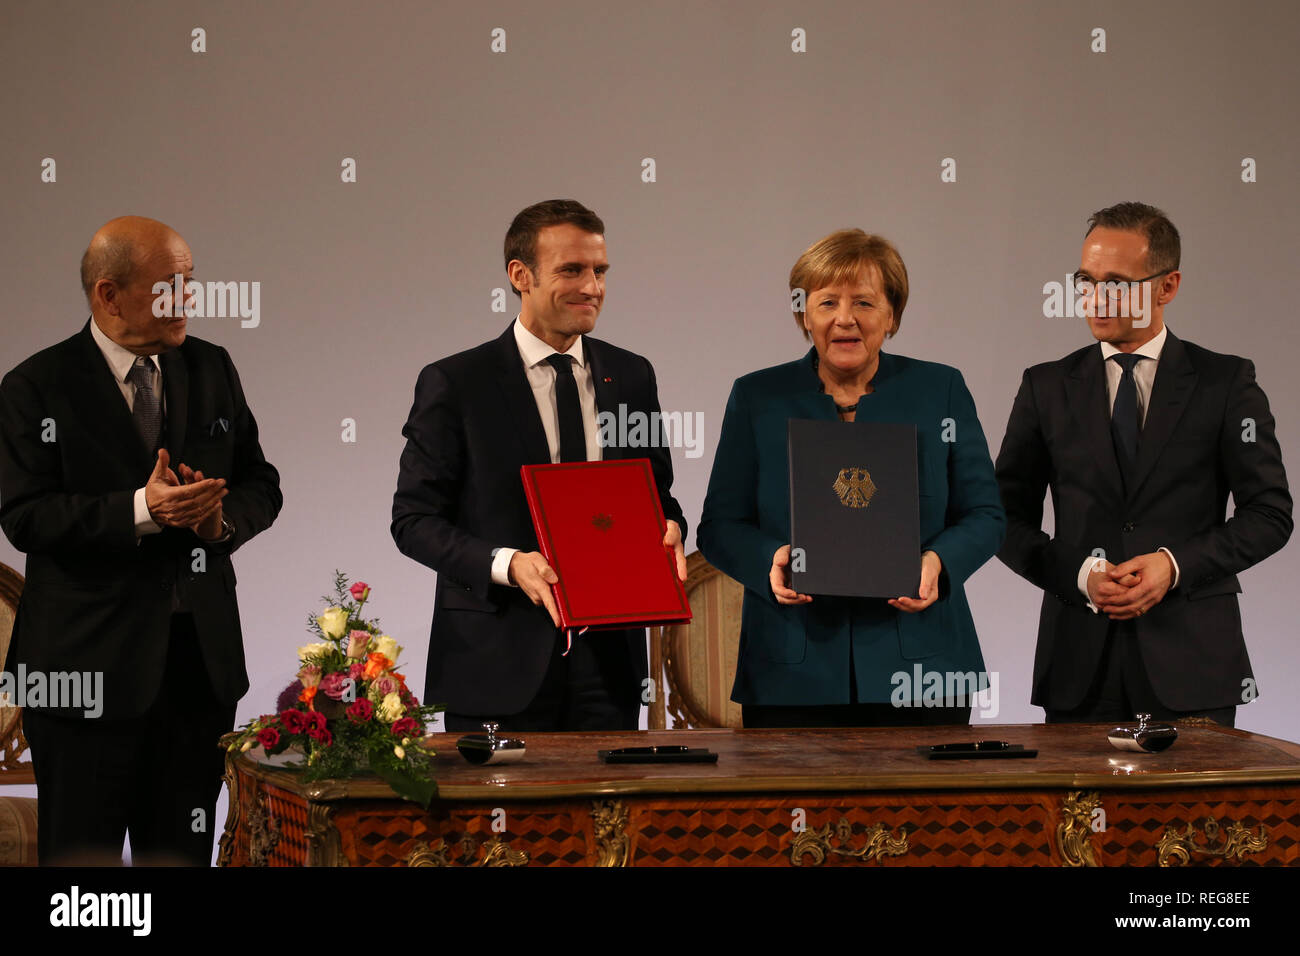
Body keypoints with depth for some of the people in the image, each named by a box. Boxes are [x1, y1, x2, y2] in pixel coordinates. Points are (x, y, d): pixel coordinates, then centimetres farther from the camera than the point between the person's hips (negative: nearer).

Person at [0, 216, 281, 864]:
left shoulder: (211, 369, 11)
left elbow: (260, 485, 14)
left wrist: (223, 517, -9)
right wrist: (141, 511, -24)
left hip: (202, 658, 5)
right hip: (92, 660, -5)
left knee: (184, 856, 10)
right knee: (82, 857, 1)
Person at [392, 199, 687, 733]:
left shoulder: (631, 377, 10)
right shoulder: (454, 384, -3)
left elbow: (657, 493, 19)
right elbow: (413, 519, -4)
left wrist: (667, 530, -6)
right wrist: (507, 564, -19)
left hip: (608, 657, 4)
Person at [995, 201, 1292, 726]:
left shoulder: (1226, 382, 4)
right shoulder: (1047, 387, 9)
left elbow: (1269, 514, 2)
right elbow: (1010, 520, 8)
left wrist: (1175, 564, -12)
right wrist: (1081, 576, -9)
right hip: (1080, 662, 1)